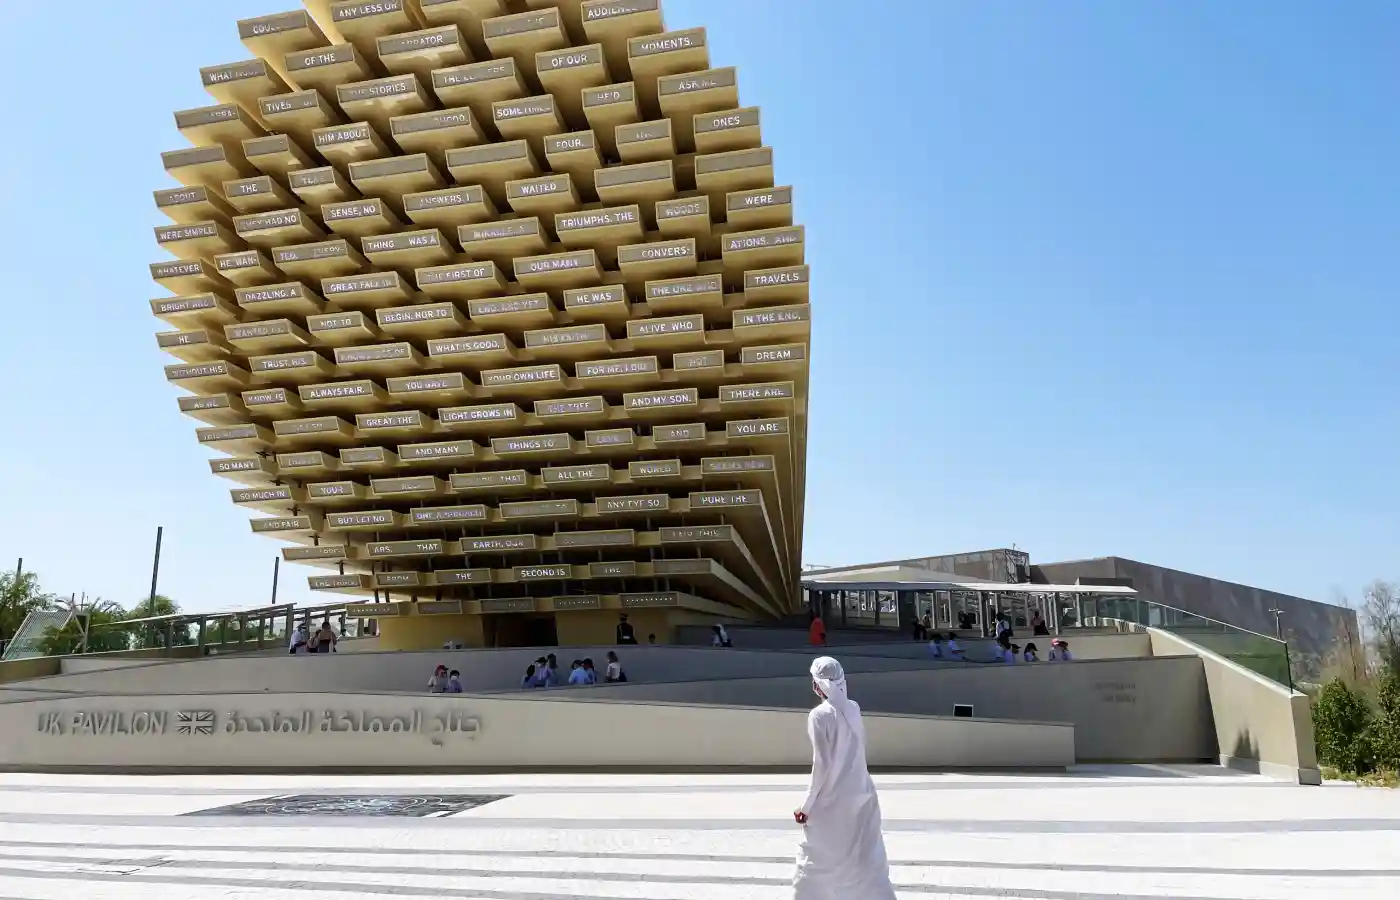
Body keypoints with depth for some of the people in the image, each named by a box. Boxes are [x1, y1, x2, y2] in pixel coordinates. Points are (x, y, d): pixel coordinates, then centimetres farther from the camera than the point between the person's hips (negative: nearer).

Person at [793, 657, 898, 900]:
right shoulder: (853, 708, 0)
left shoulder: (819, 715, -17)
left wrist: (807, 804, -9)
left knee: (816, 861, 12)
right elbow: (856, 753, 7)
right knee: (868, 859, 14)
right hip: (861, 795, 6)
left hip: (833, 801, -6)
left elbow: (822, 765, -18)